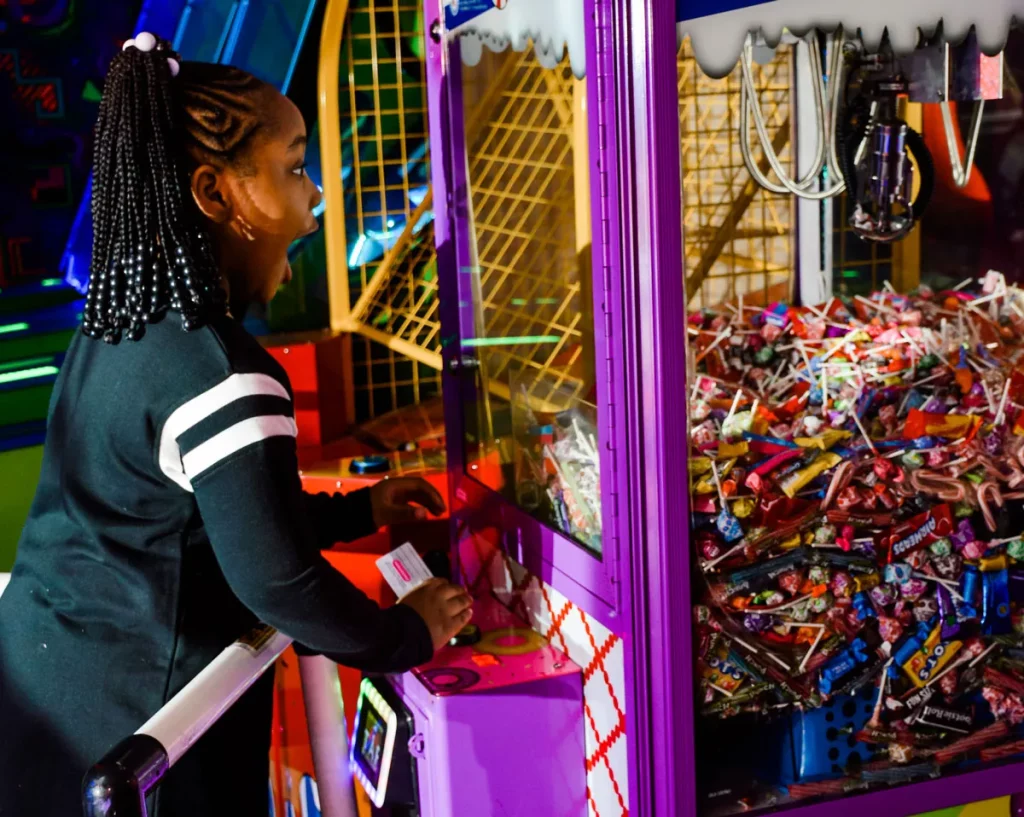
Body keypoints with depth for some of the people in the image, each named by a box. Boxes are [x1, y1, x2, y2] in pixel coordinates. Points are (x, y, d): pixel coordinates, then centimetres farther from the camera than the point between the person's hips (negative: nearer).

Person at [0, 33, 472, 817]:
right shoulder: (223, 376, -24)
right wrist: (406, 636, -7)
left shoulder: (110, 333, 5)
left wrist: (357, 511, 18)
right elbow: (277, 579, -22)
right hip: (129, 722, -9)